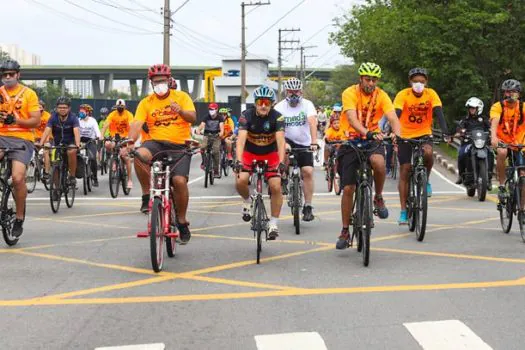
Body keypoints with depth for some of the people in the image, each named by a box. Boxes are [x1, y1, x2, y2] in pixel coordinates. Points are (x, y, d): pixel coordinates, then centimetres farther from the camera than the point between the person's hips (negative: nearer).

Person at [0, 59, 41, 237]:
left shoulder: (28, 94, 3)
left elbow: (36, 121, -2)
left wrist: (16, 120, -19)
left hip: (22, 139, -3)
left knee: (18, 177, -18)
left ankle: (19, 218, -1)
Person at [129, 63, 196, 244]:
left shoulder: (182, 97, 6)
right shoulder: (146, 102, 7)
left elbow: (193, 118, -7)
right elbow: (137, 124, -5)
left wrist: (180, 111, -30)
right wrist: (129, 141, -25)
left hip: (179, 146, -1)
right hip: (156, 143, 1)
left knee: (179, 180, -21)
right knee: (139, 155, -33)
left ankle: (182, 222, 1)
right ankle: (147, 195, -13)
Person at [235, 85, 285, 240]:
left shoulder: (277, 117, -21)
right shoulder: (247, 115, -21)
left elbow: (280, 140, -31)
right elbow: (241, 138, -32)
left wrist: (281, 161, -45)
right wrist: (239, 160, -45)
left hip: (270, 154, 0)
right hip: (250, 153, 0)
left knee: (276, 186, -15)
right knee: (240, 182, -22)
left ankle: (274, 223, -2)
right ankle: (247, 201, 12)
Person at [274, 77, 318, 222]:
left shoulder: (307, 104, -9)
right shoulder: (280, 107, -9)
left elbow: (312, 123, -23)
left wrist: (314, 142, -38)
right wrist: (284, 143, -38)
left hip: (304, 143, 0)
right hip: (288, 141, 0)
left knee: (308, 172, -11)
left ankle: (308, 207, -2)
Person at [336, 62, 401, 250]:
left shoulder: (381, 95, -6)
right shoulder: (350, 93, -12)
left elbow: (393, 118, -17)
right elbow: (352, 118, -27)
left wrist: (397, 136, -38)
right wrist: (367, 132, -44)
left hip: (373, 140, 1)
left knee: (378, 162, -36)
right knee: (348, 188, -1)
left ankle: (378, 198, -9)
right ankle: (345, 231, 12)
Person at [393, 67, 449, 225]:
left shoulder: (431, 94, -10)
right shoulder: (403, 95, -15)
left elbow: (439, 113, -20)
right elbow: (396, 115, -25)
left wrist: (445, 133, -34)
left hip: (424, 134, 1)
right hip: (405, 136, -1)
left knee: (428, 153, -33)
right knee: (404, 172, -2)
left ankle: (426, 180, -3)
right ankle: (403, 211, 6)